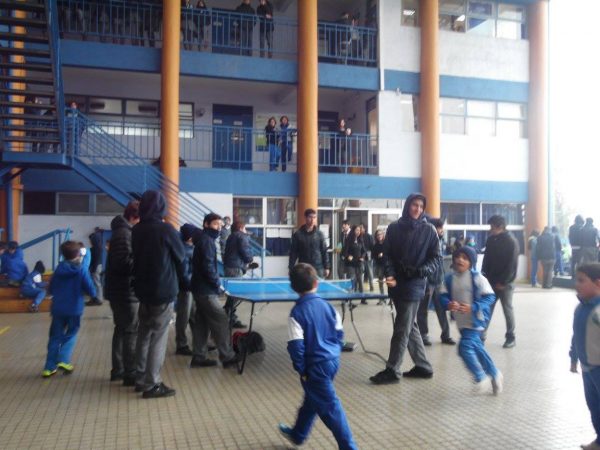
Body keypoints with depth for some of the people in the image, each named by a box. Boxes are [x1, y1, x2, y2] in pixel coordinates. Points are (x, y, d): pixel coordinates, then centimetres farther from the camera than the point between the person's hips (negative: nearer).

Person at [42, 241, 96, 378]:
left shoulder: (59, 268, 3)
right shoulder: (82, 270, -9)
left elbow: (51, 289, 11)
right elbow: (92, 292, -7)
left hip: (58, 308, 3)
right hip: (74, 309, -3)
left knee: (55, 337, 13)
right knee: (70, 335, 14)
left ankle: (49, 367, 13)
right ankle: (63, 360, -2)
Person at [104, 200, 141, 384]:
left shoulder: (122, 231, 15)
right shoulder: (124, 234, -17)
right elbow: (125, 262, -26)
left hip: (120, 290, 10)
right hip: (126, 292, -10)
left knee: (122, 330, 16)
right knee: (132, 332, -4)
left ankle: (118, 370, 25)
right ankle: (130, 374, 1)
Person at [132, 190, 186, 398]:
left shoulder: (136, 230, 4)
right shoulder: (165, 229, -14)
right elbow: (181, 255, -2)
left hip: (143, 290, 7)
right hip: (163, 291, -7)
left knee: (144, 336, 14)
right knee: (158, 339, -1)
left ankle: (141, 380, 23)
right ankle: (151, 385, 4)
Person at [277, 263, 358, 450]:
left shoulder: (297, 313, -16)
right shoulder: (327, 306, -1)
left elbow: (296, 345, -18)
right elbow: (339, 333, 5)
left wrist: (301, 369, -7)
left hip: (316, 366, -7)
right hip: (332, 361, 7)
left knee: (330, 407, 3)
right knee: (312, 398, 24)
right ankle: (298, 434, 43)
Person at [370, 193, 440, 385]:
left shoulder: (429, 230, -1)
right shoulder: (394, 228, 7)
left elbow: (436, 258, 0)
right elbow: (387, 254, 5)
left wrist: (422, 271, -17)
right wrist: (390, 274, -11)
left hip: (414, 285, -5)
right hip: (397, 283, 5)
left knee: (402, 329, -3)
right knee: (410, 327, 12)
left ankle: (392, 370, 6)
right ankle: (423, 366, 25)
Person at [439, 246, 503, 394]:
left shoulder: (477, 278, -14)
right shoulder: (449, 279, -1)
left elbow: (490, 297, -13)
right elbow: (442, 296, 0)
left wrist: (473, 307, -25)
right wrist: (448, 304, -22)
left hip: (475, 320, -6)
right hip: (461, 321, 6)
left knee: (465, 347, -15)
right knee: (476, 347, 18)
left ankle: (481, 377, 7)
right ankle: (494, 373, 40)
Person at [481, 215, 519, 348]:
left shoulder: (511, 241, -12)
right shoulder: (491, 240, 6)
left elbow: (512, 264, -15)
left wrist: (503, 282, -15)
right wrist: (485, 275, 1)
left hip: (505, 283, -5)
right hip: (491, 281, 5)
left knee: (507, 309, 5)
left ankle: (511, 338, 17)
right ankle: (481, 335, 8)